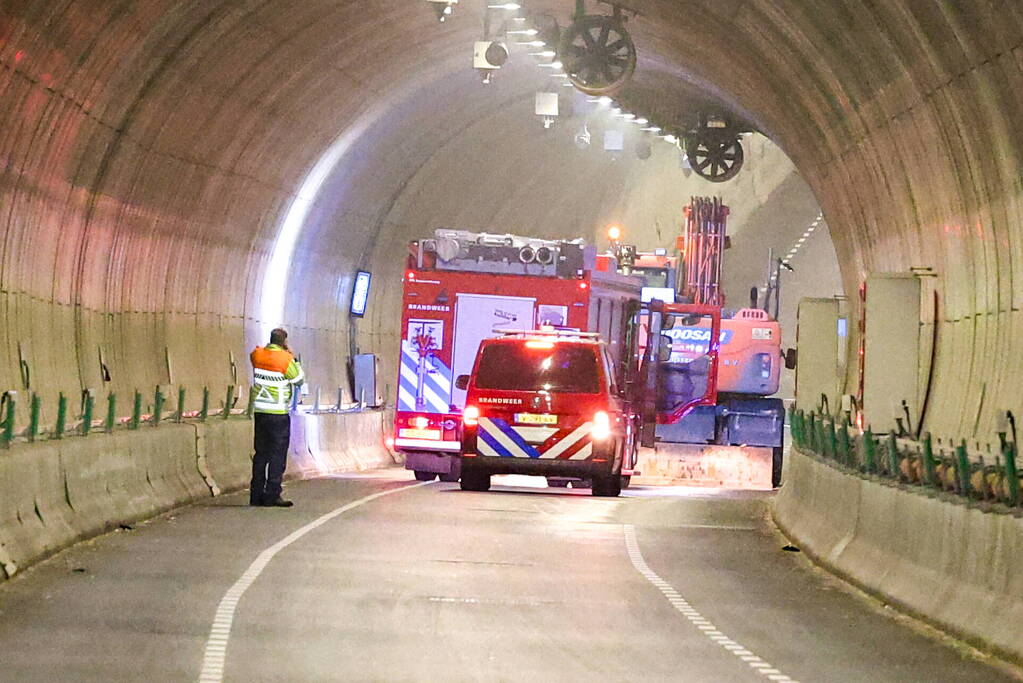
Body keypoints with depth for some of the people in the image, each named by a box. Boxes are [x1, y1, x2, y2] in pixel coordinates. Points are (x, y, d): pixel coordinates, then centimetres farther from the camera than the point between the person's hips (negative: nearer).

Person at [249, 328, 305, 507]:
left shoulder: (257, 355, 3)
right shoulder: (285, 359, -13)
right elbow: (299, 379, -3)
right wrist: (293, 358, 5)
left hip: (259, 410, 6)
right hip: (278, 413, -6)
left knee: (261, 454, 13)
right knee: (278, 455, -2)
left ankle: (256, 494, 13)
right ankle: (272, 496, -5)